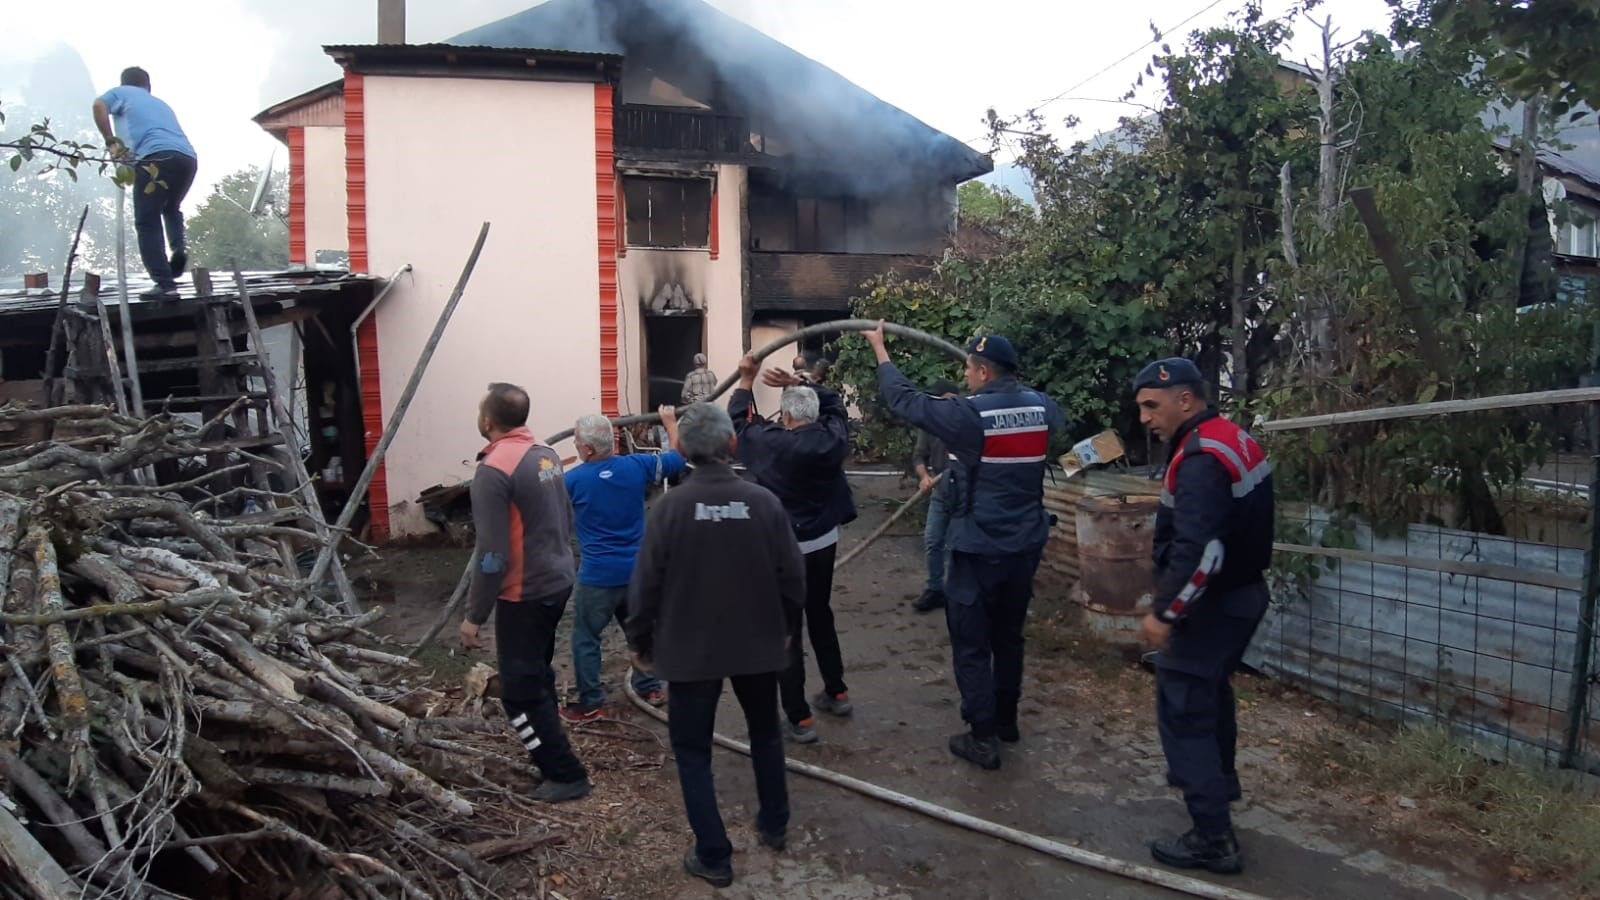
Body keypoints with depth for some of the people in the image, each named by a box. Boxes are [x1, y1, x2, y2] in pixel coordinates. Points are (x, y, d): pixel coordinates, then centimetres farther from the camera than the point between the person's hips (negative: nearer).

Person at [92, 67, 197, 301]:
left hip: (157, 157, -6)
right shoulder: (161, 104, 38)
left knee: (147, 222, 0)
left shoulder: (122, 93, 22)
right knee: (171, 208, 30)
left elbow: (99, 105, 1)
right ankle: (178, 248, 2)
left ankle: (165, 284, -9)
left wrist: (110, 141, 9)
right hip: (187, 157, 6)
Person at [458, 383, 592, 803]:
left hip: (524, 595, -8)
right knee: (538, 675, 22)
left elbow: (493, 554, -22)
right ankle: (549, 756, 34)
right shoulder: (546, 455, 4)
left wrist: (475, 617, -15)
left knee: (521, 691, 2)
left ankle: (567, 776, 7)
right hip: (559, 582, 9)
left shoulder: (494, 470, -20)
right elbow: (567, 520, 13)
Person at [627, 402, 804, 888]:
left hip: (690, 647, -2)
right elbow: (793, 576, -5)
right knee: (765, 731, 25)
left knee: (693, 751, 11)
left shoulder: (671, 506, -16)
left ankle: (714, 857, 14)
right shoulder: (764, 502, -10)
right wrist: (782, 626, 13)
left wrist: (640, 639, 4)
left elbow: (647, 581, -11)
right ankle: (774, 825, 38)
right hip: (758, 643, 3)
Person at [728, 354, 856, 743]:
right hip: (824, 543, 5)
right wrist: (798, 384, 4)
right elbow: (834, 403, 12)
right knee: (821, 617, 23)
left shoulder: (771, 444, -16)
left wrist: (746, 381, 11)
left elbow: (738, 422, 2)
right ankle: (837, 693, 37)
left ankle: (798, 720, 2)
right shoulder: (832, 438, -7)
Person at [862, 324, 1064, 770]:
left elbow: (903, 398, -7)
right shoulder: (1041, 407, -1)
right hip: (1026, 545, 6)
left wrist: (879, 347, 7)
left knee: (971, 644, 5)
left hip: (979, 548, -6)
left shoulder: (968, 413, -17)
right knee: (1009, 636, 21)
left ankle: (983, 738, 7)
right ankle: (1006, 720, 34)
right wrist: (1013, 386, 32)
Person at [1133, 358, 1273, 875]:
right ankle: (1218, 779, 48)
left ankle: (1213, 839, -2)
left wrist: (1165, 612, -25)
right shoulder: (1234, 440, 7)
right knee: (1211, 690, 28)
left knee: (1183, 711, -5)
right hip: (1241, 593, 10)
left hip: (1211, 604, -10)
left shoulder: (1201, 460, -25)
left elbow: (1197, 550, -32)